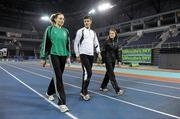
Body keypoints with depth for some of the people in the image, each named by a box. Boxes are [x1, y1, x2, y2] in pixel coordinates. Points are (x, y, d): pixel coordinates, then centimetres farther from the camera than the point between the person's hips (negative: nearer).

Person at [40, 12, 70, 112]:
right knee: (58, 77, -14)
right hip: (54, 55, -5)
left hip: (63, 56, 5)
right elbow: (45, 43, -1)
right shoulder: (50, 29, 0)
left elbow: (68, 44, 16)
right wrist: (43, 58, -3)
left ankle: (49, 92, 40)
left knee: (57, 76, 14)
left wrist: (68, 56, 9)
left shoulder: (65, 31, 12)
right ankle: (62, 102, -12)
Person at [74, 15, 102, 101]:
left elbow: (96, 43, 19)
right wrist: (77, 55, -6)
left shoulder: (93, 32, 16)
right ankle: (84, 91, -5)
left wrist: (98, 53, 6)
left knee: (86, 73, 8)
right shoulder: (80, 31, -1)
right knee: (88, 72, -16)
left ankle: (83, 91, 18)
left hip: (91, 55, 6)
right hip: (83, 54, -6)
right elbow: (76, 43, -1)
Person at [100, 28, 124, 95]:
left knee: (108, 74, 13)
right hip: (108, 60, -7)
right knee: (112, 75, -9)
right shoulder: (106, 42, -7)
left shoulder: (116, 42, 9)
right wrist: (104, 61, -11)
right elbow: (104, 52, -9)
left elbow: (117, 52, 14)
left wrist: (118, 60, 11)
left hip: (113, 60, 7)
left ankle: (103, 87, 28)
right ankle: (117, 90, -11)